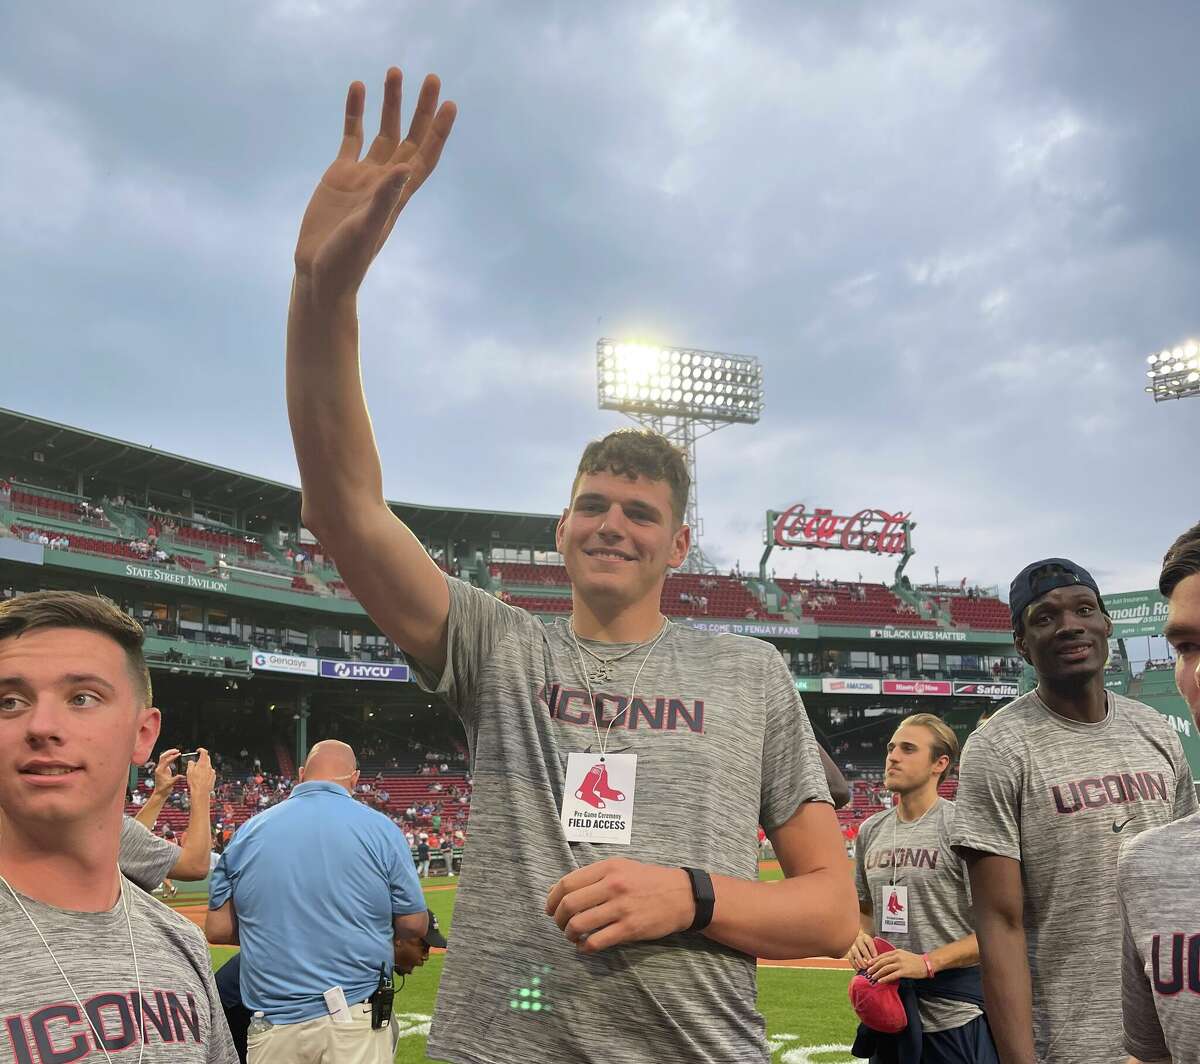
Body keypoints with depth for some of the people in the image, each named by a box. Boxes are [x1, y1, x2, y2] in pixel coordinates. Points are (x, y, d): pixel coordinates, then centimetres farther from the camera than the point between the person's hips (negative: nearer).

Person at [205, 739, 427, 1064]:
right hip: (357, 1021, -2)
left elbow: (217, 930, 6)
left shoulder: (249, 831, 2)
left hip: (273, 1019, 3)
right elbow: (414, 926, -1)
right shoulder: (381, 828, -5)